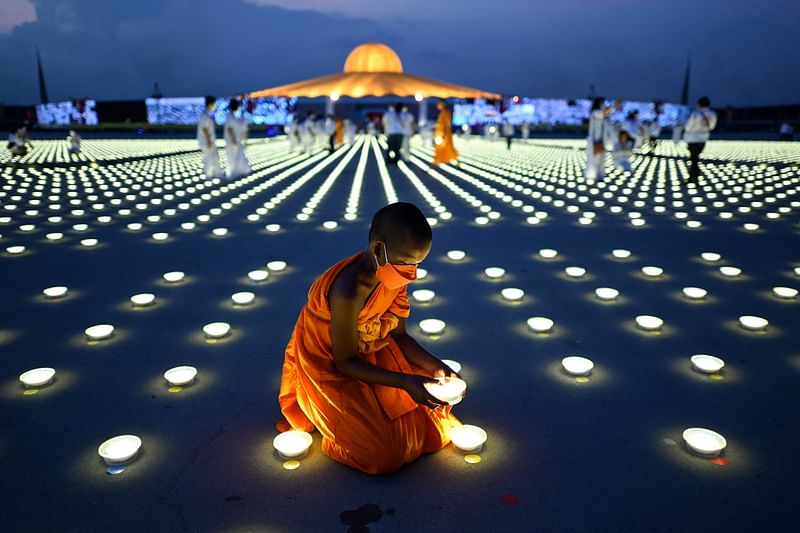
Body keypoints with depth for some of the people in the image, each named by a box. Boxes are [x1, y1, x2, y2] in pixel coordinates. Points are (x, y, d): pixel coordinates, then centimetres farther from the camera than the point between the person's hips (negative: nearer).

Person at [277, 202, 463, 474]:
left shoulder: (393, 277, -12)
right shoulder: (349, 292, -34)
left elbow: (399, 335, 0)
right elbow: (346, 362, -23)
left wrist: (435, 367, -15)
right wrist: (405, 382, -30)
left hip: (372, 355, 8)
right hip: (331, 372, -7)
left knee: (432, 407, 6)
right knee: (387, 455, -15)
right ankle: (331, 420, 9)